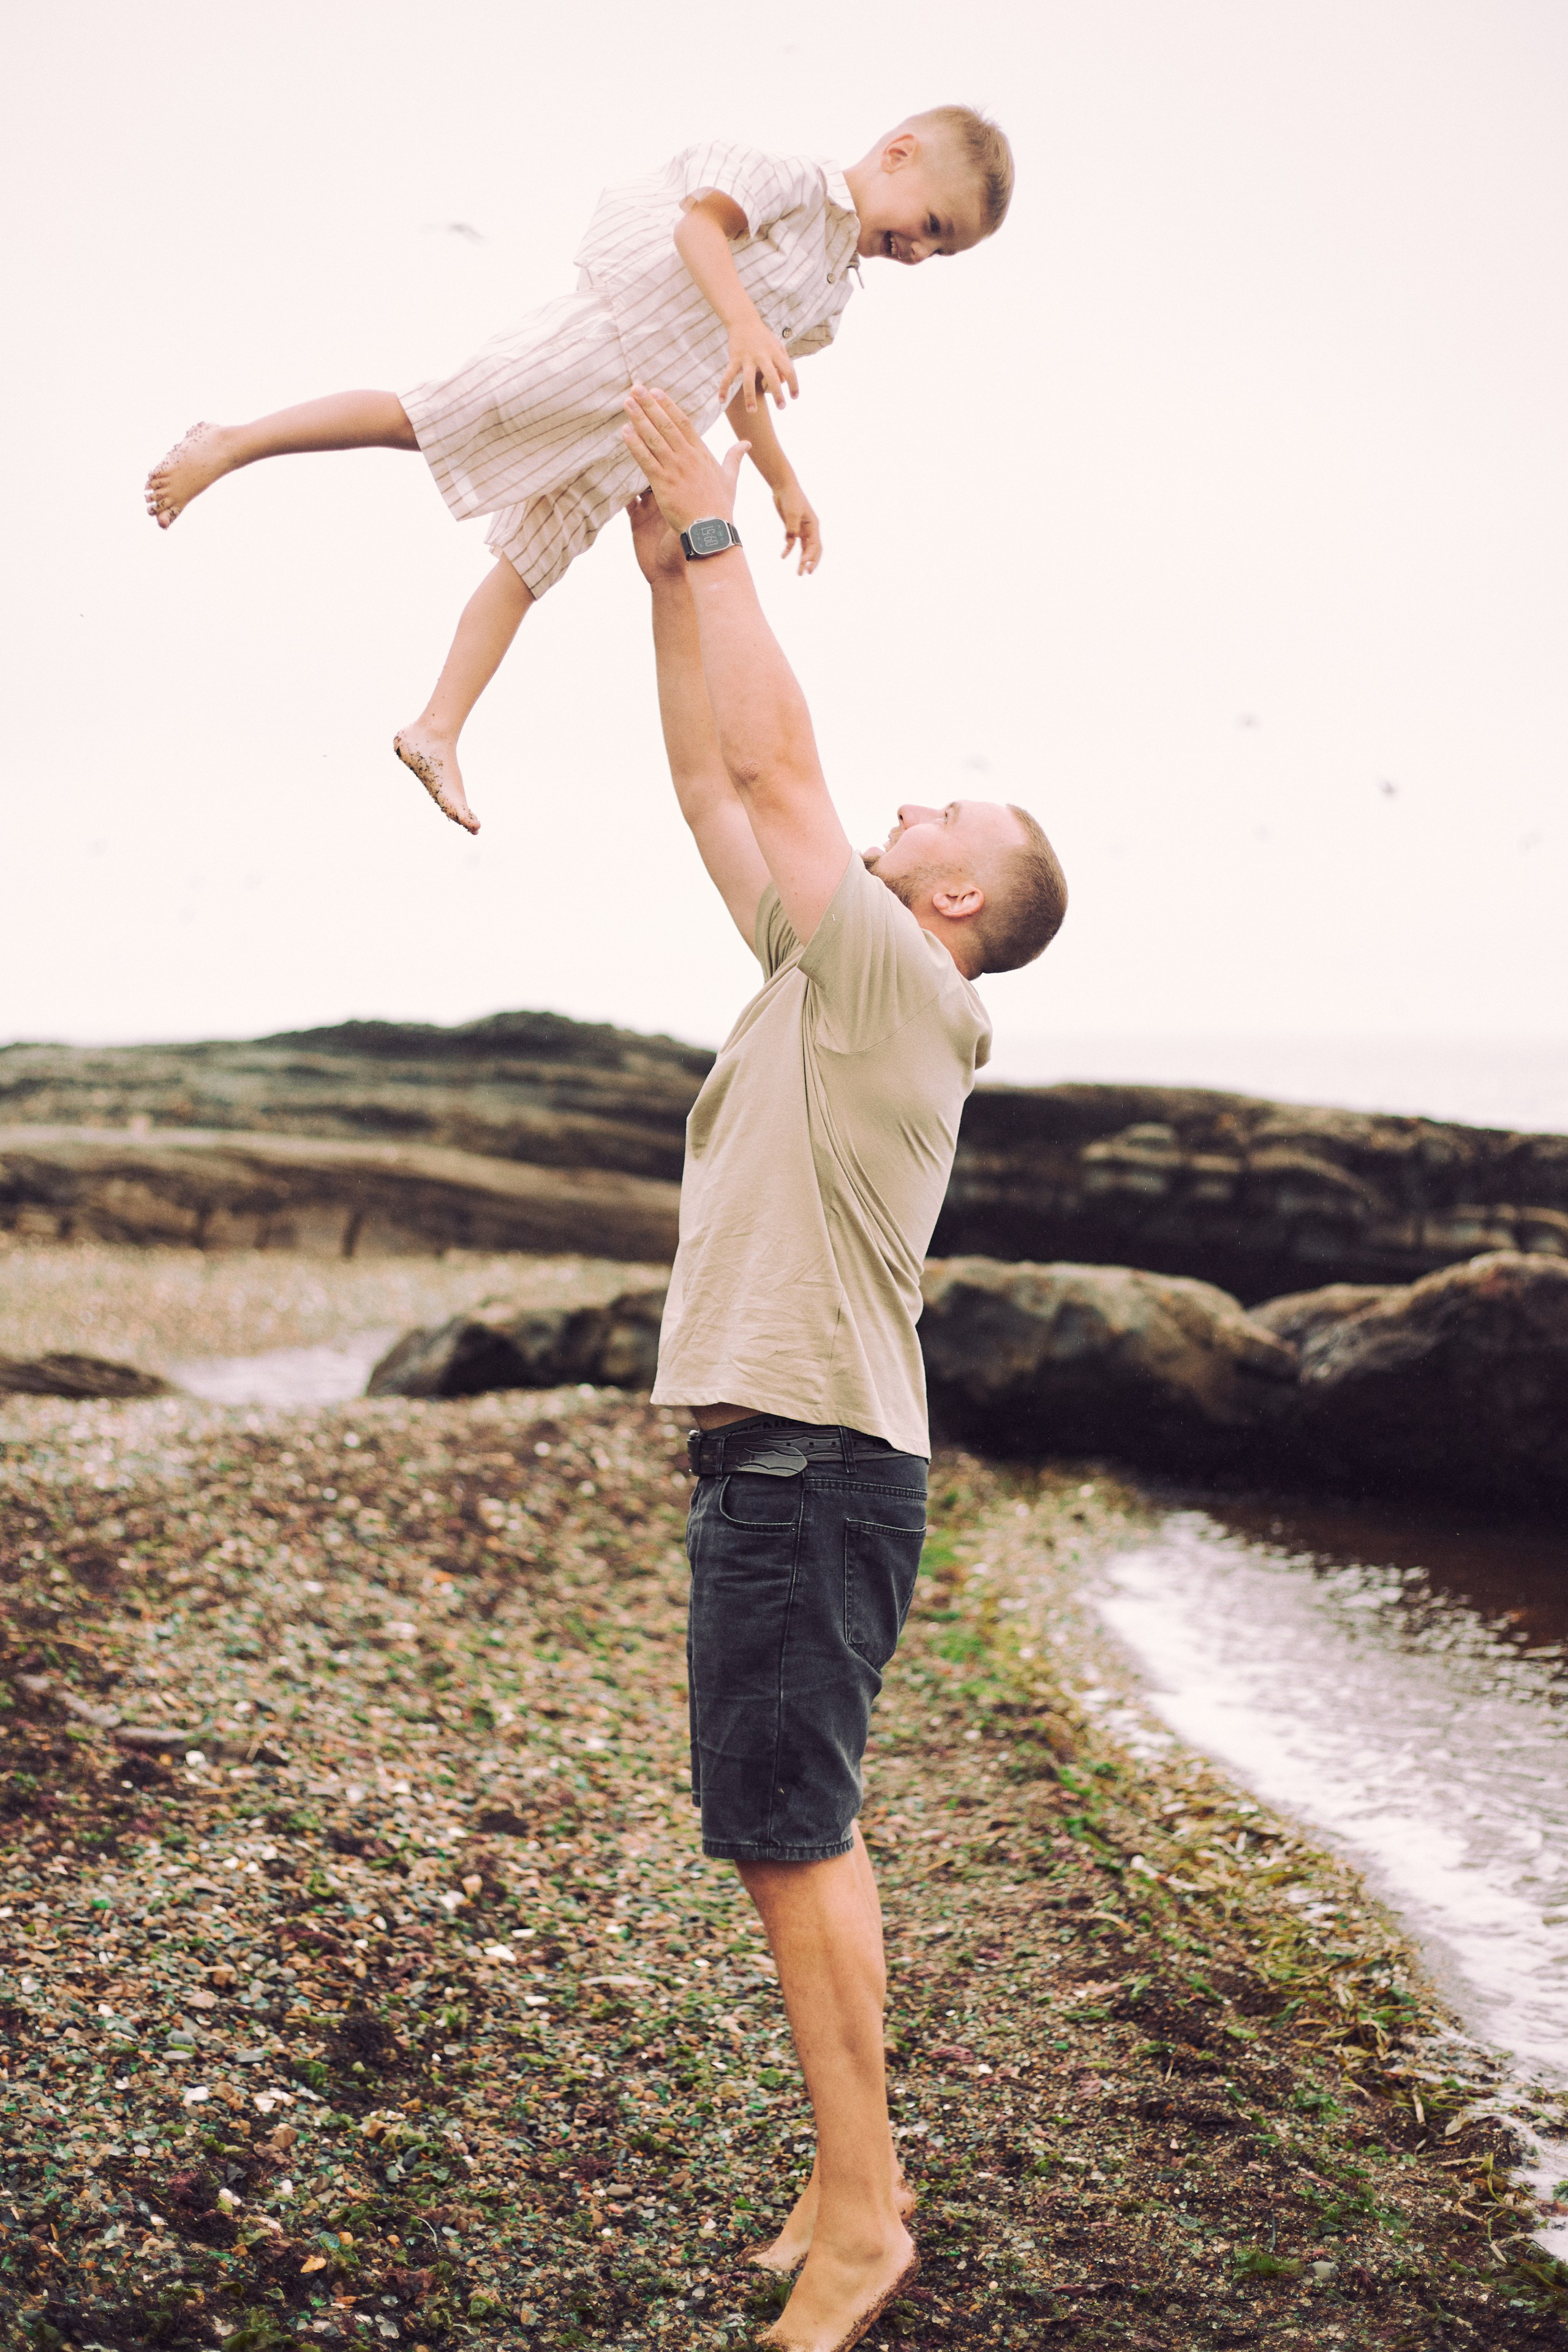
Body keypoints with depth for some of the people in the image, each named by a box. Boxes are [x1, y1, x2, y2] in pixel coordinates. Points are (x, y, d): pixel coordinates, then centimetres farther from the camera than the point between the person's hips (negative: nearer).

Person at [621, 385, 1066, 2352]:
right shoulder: (829, 972, 16)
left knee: (785, 1824, -8)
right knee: (790, 1823, 13)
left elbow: (773, 756, -11)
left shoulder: (894, 980, -8)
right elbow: (717, 781, 19)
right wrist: (667, 569, 18)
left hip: (816, 1457, -10)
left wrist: (714, 527, -2)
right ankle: (854, 2170, 22)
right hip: (774, 1450, 10)